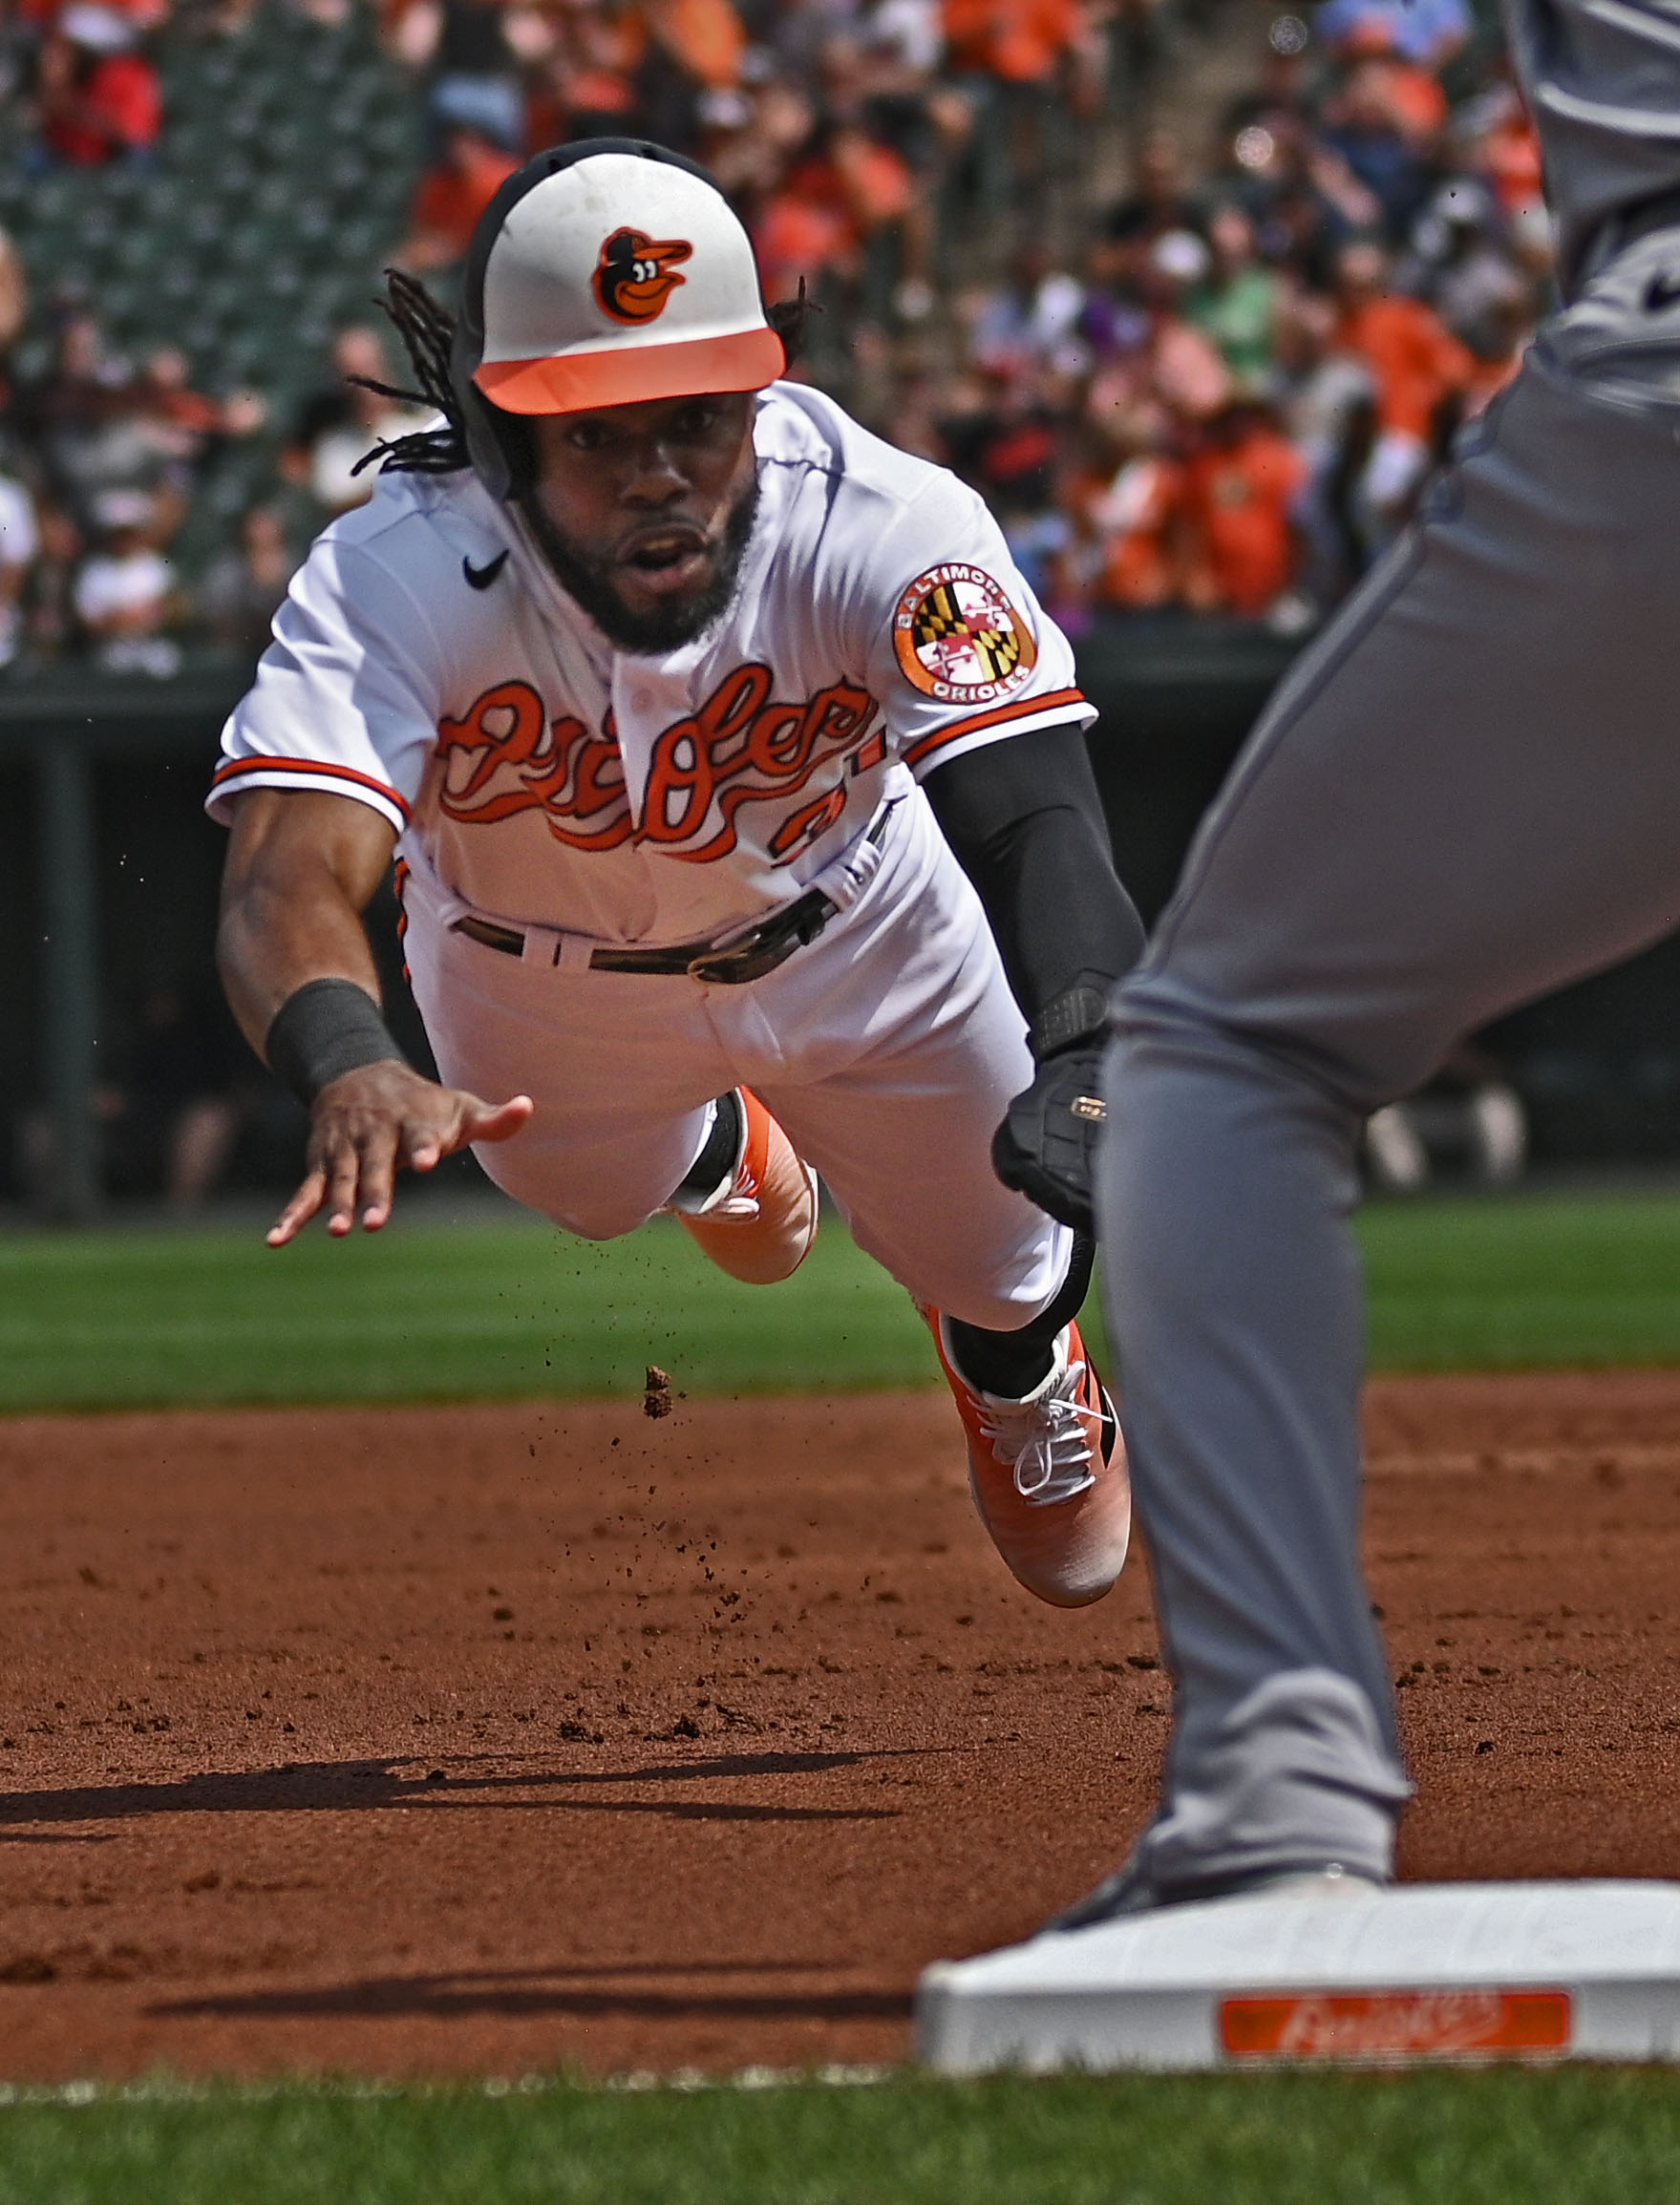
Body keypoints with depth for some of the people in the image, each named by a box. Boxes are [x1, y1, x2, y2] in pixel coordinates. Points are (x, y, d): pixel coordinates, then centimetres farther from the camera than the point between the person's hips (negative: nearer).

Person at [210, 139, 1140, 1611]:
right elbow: (291, 875, -56)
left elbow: (1035, 819, -49)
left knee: (1006, 1268, 15)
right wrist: (352, 1071, -80)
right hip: (536, 979, 0)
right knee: (590, 1190, 28)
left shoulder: (885, 532, -40)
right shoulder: (394, 585, -42)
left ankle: (1019, 1377, 56)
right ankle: (723, 1149, 67)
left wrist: (1085, 1059, -71)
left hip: (849, 930, 0)